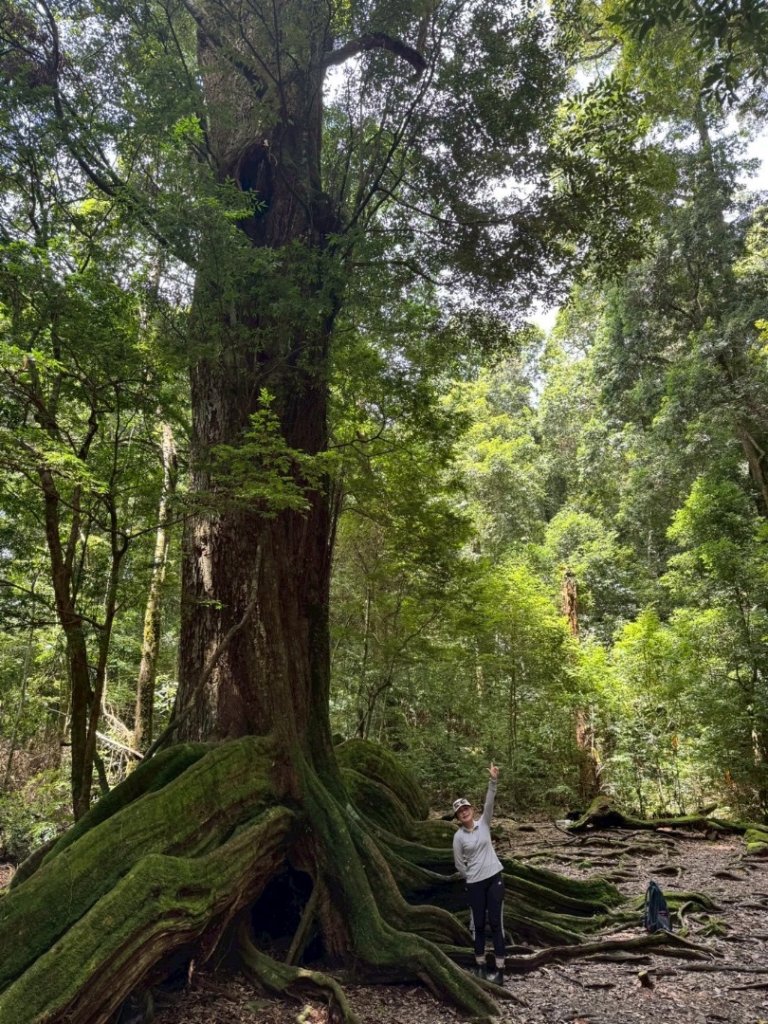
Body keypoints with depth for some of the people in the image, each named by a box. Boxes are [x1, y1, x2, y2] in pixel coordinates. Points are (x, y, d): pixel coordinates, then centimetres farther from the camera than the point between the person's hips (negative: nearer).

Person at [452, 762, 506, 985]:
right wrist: (471, 877, 8)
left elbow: (489, 802, -17)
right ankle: (480, 965, 25)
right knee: (478, 924, 10)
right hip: (474, 883, 0)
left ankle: (499, 969, 7)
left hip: (494, 877, 0)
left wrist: (493, 780, -29)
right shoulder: (458, 837, -6)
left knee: (495, 922, 2)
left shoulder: (483, 823, -3)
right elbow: (459, 864, 2)